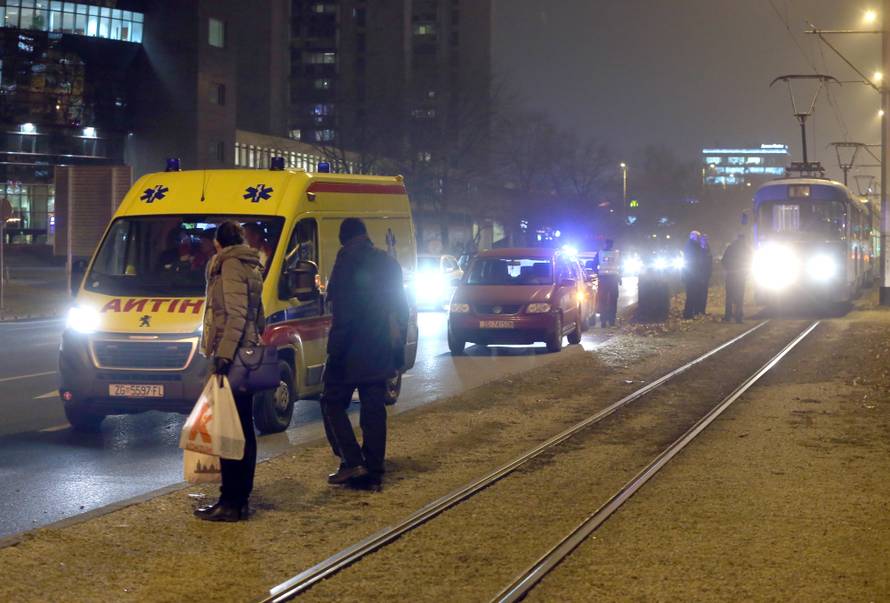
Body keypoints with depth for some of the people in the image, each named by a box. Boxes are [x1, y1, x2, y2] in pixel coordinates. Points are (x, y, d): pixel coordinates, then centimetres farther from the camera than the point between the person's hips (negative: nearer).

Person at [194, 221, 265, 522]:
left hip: (231, 358, -10)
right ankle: (240, 497, 18)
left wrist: (224, 352, -24)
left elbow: (236, 313, -19)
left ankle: (231, 502, -10)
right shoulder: (251, 267, 21)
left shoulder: (230, 265, -9)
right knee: (242, 428, 12)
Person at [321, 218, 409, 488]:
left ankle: (352, 462, -8)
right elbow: (401, 310, 18)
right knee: (374, 408, 9)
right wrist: (399, 350, 22)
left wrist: (335, 350, -17)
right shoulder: (388, 262, 14)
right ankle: (373, 471, 9)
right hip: (380, 353, 7)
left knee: (333, 403, 3)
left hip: (352, 351, -7)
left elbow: (342, 308, -18)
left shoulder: (348, 258, -10)